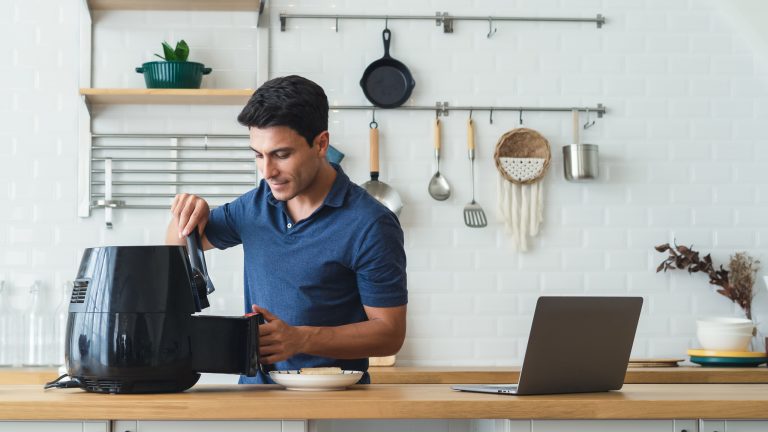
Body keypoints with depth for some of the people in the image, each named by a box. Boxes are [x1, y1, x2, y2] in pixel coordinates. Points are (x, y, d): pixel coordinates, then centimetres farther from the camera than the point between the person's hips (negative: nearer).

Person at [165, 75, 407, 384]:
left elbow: (390, 333, -8)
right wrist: (188, 215, 2)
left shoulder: (369, 225, -10)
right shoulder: (256, 205, 9)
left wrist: (300, 339, -20)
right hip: (255, 392, 4)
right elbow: (179, 246, 25)